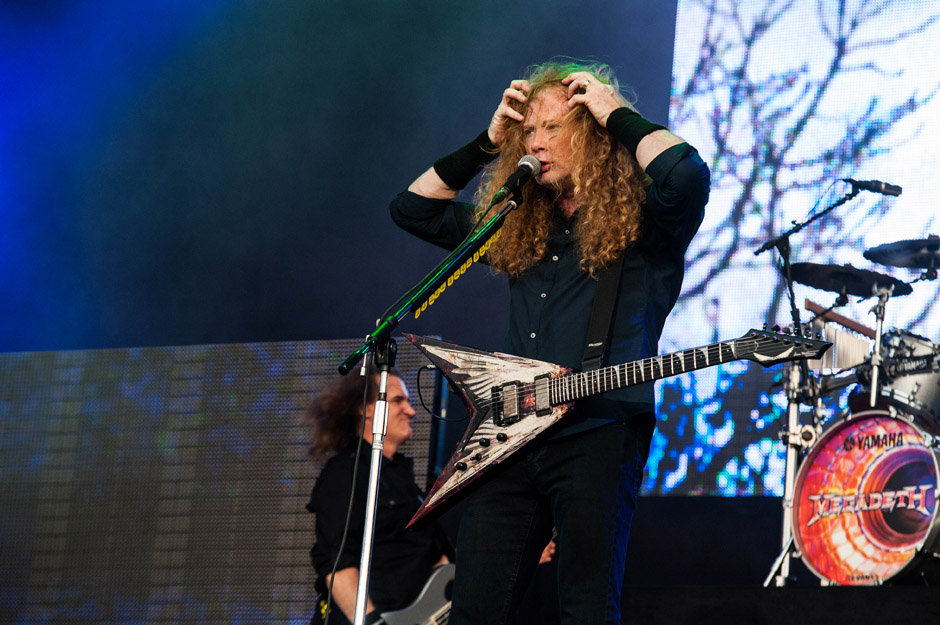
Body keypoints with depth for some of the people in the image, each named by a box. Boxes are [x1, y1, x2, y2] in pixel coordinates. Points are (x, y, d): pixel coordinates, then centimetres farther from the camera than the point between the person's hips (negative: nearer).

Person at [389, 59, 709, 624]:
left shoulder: (642, 222, 1)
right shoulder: (519, 228, 19)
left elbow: (687, 175, -22)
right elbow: (413, 208, 24)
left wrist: (618, 115, -8)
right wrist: (488, 144, 15)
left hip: (599, 432, -6)